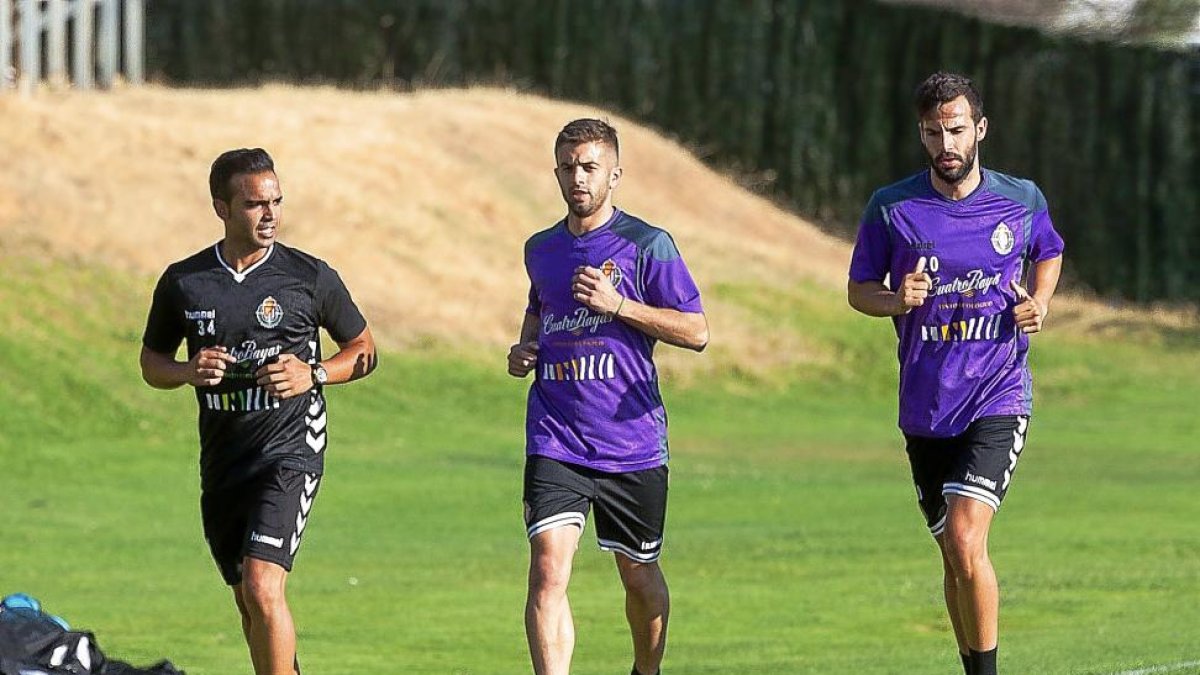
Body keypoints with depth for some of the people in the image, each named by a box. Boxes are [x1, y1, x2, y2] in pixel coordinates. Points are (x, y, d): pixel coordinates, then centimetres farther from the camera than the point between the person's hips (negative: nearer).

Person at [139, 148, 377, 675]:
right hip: (221, 458, 4)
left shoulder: (310, 277, -3)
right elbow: (151, 362, 15)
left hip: (290, 450, -4)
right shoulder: (183, 283, 3)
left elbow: (364, 350, 9)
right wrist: (188, 371, -7)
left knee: (262, 588, -20)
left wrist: (314, 374, -10)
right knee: (249, 605, 13)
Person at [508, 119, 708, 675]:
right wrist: (524, 348, 10)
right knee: (548, 569, -17)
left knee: (641, 579, 12)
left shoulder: (646, 245, -3)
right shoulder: (540, 250, 12)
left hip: (632, 440, -2)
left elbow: (695, 331, -6)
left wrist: (617, 304, -15)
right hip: (555, 440, 2)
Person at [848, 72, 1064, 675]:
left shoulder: (1022, 200, 0)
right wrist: (897, 300, -15)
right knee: (954, 556, 10)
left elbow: (1049, 253, 21)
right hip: (925, 409, 2)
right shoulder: (891, 208, -2)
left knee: (966, 542, -19)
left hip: (999, 399, -2)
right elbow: (858, 290, 7)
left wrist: (1038, 303, 1)